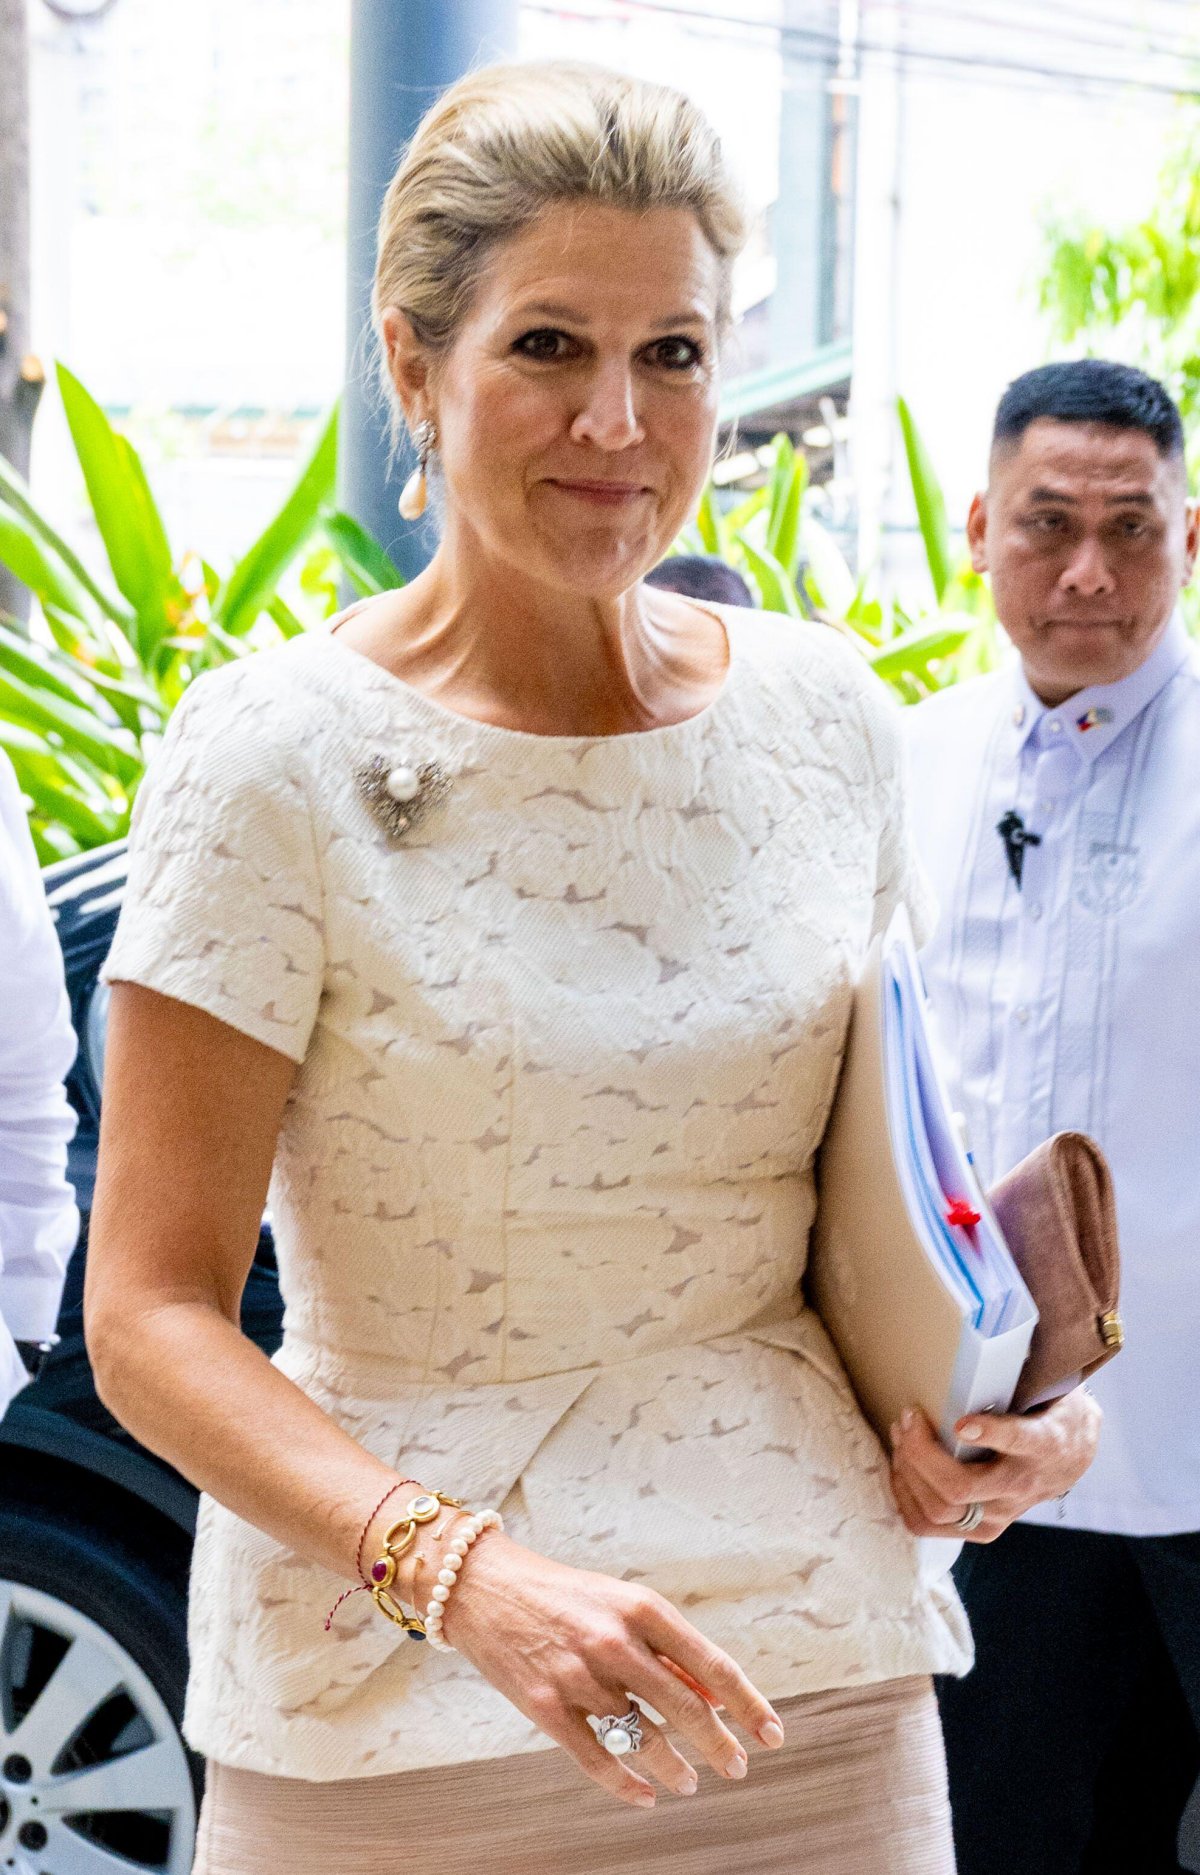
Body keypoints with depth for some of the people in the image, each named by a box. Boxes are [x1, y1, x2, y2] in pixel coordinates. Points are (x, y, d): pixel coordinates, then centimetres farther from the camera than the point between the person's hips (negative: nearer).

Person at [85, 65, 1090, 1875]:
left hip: (818, 1662, 4)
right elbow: (153, 1316, -12)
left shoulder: (827, 715, 2)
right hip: (393, 1711, -3)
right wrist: (464, 1569, -26)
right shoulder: (277, 757, -11)